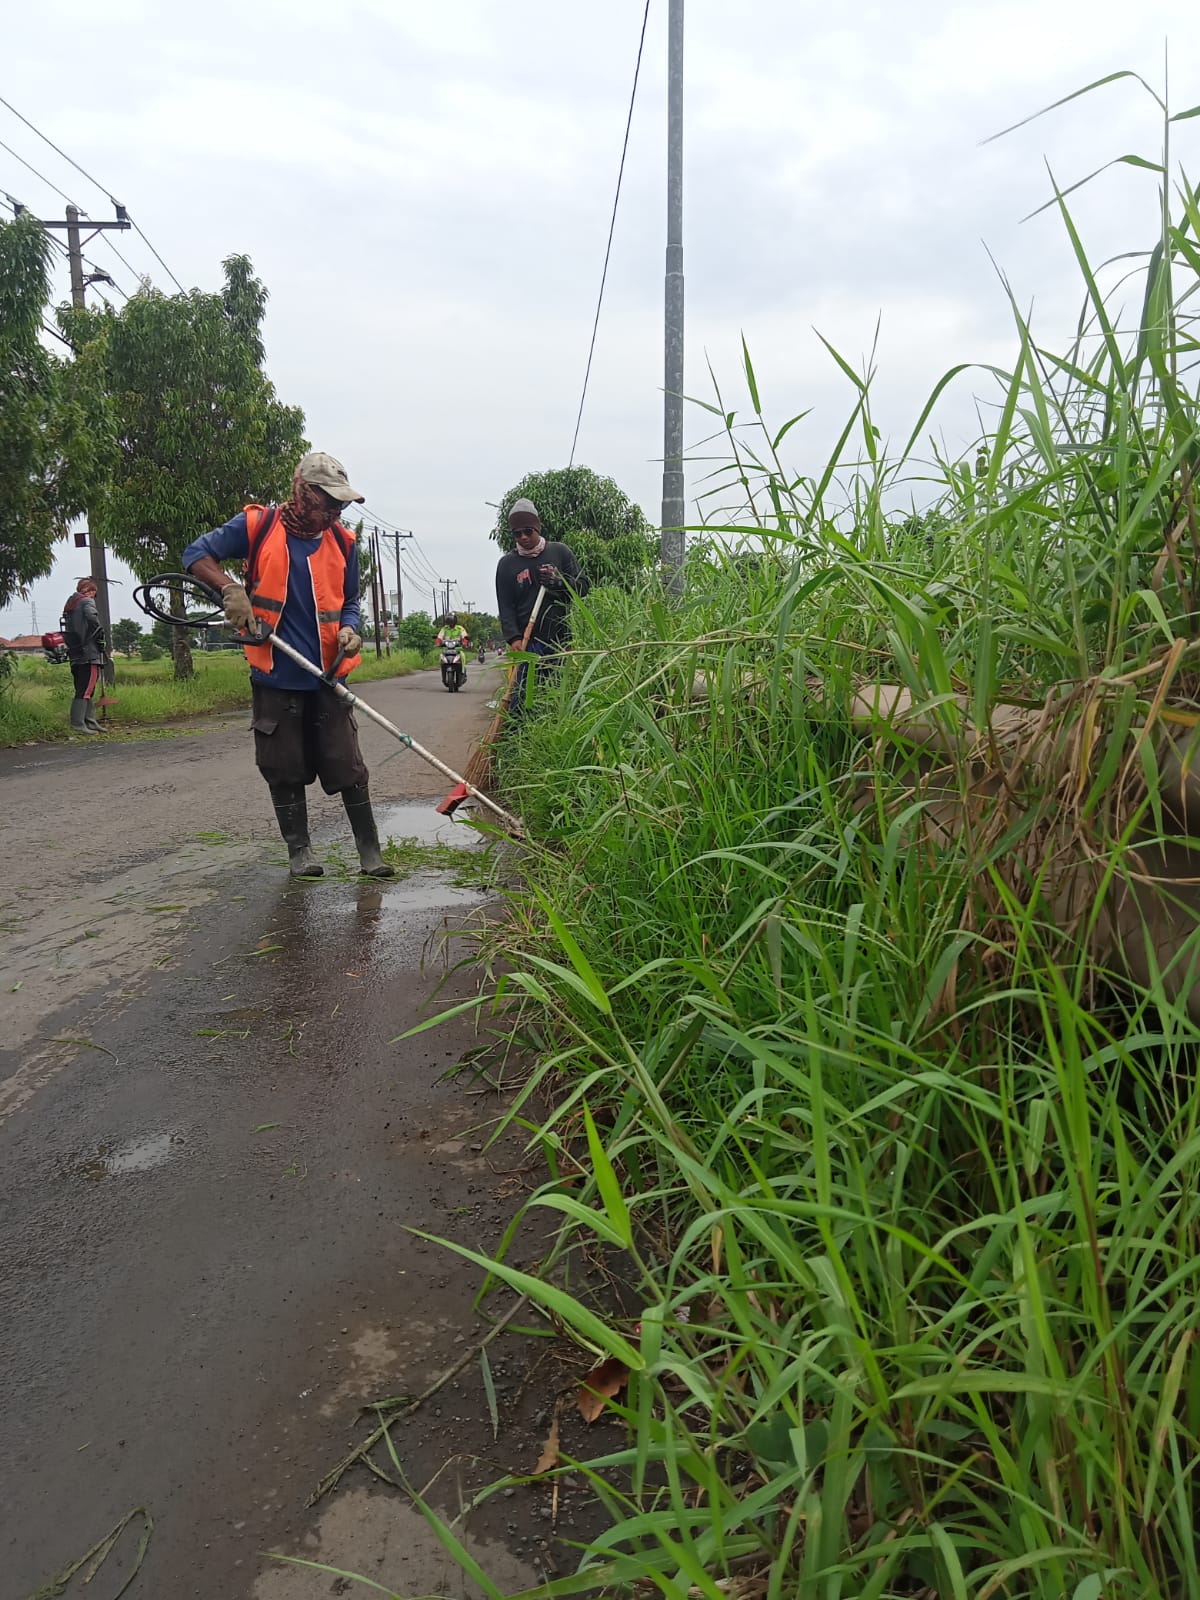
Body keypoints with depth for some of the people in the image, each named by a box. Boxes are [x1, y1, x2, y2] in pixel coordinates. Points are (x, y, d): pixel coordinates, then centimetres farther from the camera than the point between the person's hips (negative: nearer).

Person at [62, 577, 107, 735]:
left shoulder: (69, 604, 20)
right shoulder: (87, 601, -6)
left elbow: (68, 629, 19)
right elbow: (92, 617, -26)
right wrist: (100, 632, -12)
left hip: (75, 655, 9)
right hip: (89, 654, -9)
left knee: (85, 690, 14)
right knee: (85, 690, -9)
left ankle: (90, 722, 18)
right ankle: (78, 724, -13)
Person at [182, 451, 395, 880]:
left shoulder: (342, 542, 6)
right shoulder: (257, 525, -3)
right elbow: (197, 554, 2)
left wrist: (348, 629, -5)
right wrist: (231, 589, -16)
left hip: (327, 677, 2)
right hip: (275, 677, -1)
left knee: (349, 768, 1)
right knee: (285, 771, 6)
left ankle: (370, 851, 10)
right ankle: (299, 850, 19)